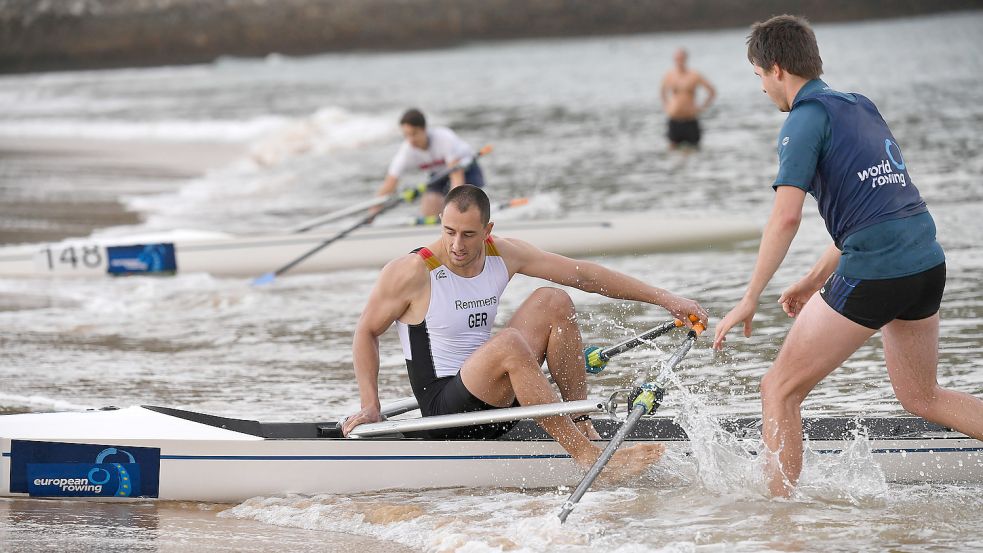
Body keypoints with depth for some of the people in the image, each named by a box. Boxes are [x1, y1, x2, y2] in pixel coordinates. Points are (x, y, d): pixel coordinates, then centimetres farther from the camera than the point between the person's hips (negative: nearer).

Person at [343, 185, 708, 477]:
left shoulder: (504, 255, -1)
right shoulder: (411, 273, -16)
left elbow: (584, 275, 3)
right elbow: (366, 333, -3)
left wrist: (664, 299, 3)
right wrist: (370, 405, -11)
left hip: (495, 396, 6)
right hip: (445, 407, -6)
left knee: (553, 301, -5)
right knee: (508, 343, -34)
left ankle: (582, 422, -4)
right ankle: (587, 455, -32)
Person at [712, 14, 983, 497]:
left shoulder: (807, 118, -7)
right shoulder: (861, 107, 19)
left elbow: (786, 217, -18)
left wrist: (749, 302, -15)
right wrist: (815, 281, 29)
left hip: (873, 274, -8)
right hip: (928, 263, 8)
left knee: (780, 390, 4)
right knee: (921, 396, 25)